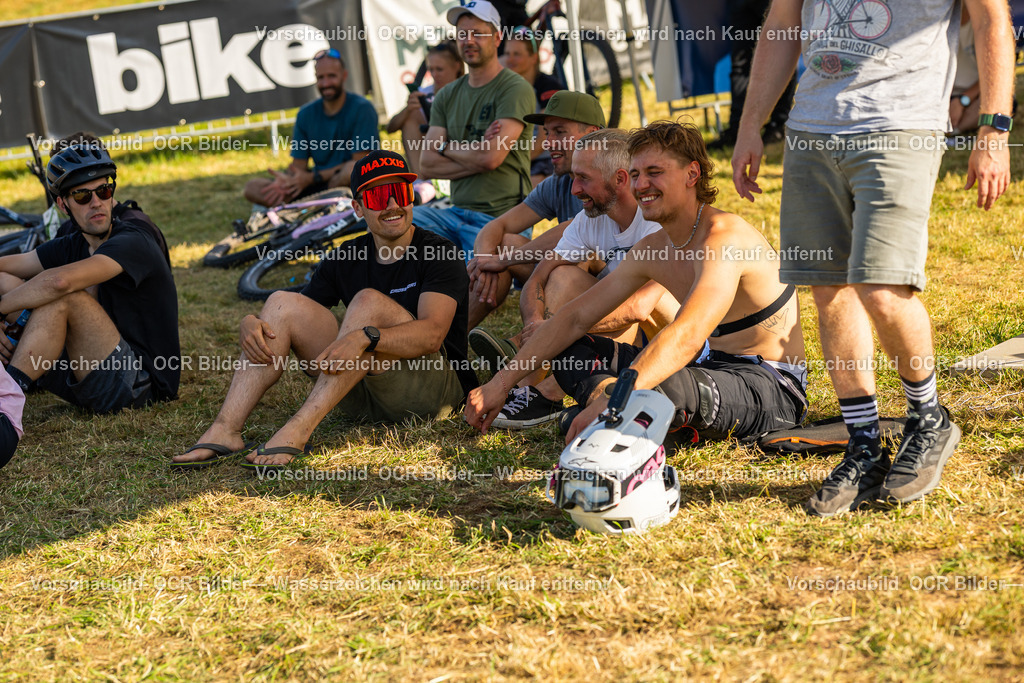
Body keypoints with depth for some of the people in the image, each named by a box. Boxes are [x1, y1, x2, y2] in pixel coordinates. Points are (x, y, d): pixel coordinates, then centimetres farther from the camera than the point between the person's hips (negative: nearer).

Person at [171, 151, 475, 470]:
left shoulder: (439, 253, -7)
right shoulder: (346, 260, 9)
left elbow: (432, 333, -23)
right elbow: (285, 319, 7)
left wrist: (365, 336, -40)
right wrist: (250, 324, -17)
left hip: (435, 388, -5)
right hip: (363, 394, 5)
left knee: (368, 301, -28)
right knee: (283, 303, -9)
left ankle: (298, 430, -38)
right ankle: (225, 431, -23)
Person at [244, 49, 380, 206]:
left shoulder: (362, 109, -7)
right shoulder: (306, 114, 9)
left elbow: (360, 162, -13)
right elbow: (299, 164, 6)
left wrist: (313, 177, -17)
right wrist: (286, 179, -19)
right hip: (318, 186, 5)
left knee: (351, 170, -40)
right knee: (253, 188, -9)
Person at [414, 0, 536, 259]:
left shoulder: (516, 90, -6)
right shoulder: (447, 96, 15)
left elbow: (491, 157, -17)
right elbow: (427, 164, 5)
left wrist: (446, 147, 1)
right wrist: (476, 154, -8)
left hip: (500, 216, -6)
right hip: (456, 213, 6)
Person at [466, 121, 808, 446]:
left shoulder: (724, 237, -21)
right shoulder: (652, 249, 7)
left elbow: (687, 336, -37)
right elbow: (575, 318, 11)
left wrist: (612, 400, -49)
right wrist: (500, 383, 4)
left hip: (771, 385, -10)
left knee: (661, 386, -42)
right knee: (573, 350, 3)